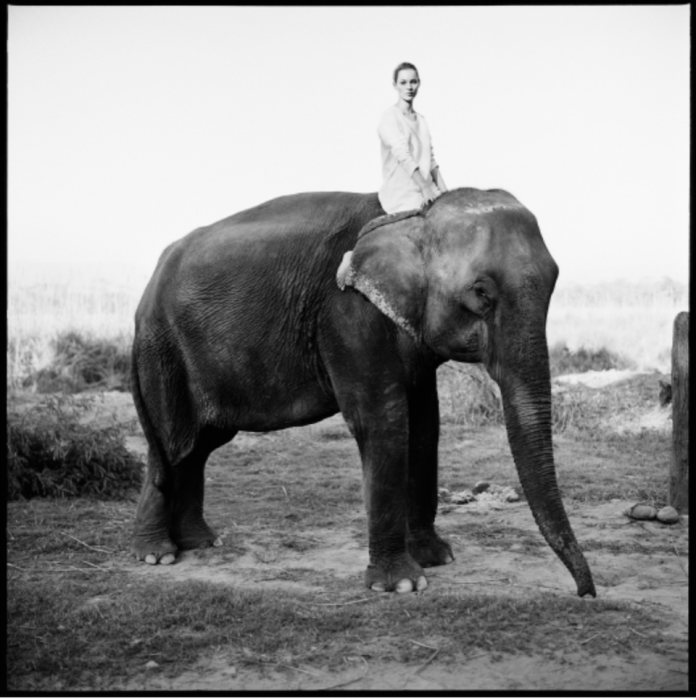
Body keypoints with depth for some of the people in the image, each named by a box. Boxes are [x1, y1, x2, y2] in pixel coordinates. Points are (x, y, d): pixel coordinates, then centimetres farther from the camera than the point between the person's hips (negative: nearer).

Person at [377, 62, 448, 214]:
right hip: (401, 197, -7)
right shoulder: (390, 116, -5)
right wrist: (425, 187, -25)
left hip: (426, 194, 7)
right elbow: (403, 155, -17)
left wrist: (444, 191, 2)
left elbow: (430, 160, 15)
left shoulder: (421, 119, 17)